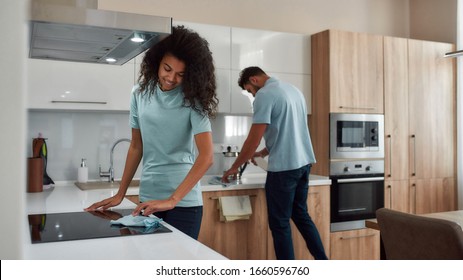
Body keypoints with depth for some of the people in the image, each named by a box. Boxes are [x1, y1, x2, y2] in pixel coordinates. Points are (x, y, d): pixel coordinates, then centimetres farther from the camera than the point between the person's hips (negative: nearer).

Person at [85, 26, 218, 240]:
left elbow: (206, 156, -17)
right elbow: (136, 146, 10)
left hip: (183, 201, -3)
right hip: (147, 198, 4)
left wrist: (172, 200, -22)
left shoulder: (192, 99, -9)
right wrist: (120, 194, 10)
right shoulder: (140, 93, 2)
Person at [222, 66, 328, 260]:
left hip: (283, 167, -9)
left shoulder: (264, 94, -10)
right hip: (303, 162, 9)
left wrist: (234, 167, 0)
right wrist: (263, 153, 24)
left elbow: (254, 139, -13)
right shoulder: (293, 89, 16)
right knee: (301, 215, 19)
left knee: (280, 223, 2)